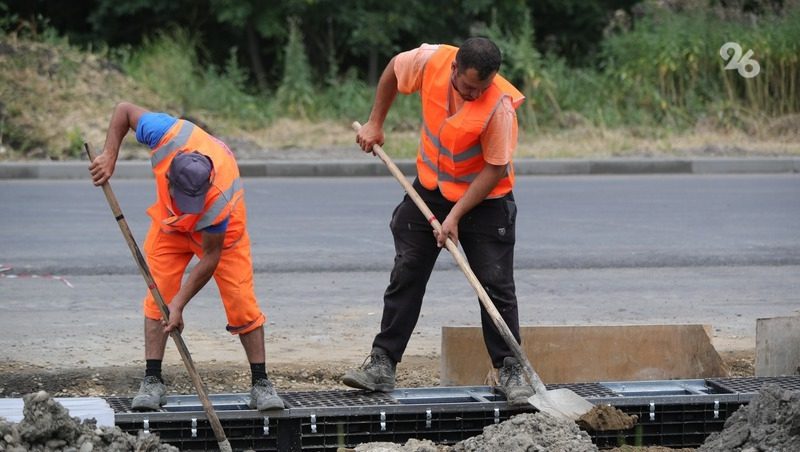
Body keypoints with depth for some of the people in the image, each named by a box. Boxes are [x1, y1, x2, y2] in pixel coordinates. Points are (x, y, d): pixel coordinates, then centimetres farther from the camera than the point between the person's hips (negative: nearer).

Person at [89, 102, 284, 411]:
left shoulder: (220, 199, -44)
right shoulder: (170, 136, -39)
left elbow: (210, 256, -31)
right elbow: (125, 110, -19)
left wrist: (179, 304, -29)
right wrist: (109, 157, -26)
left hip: (221, 231, -3)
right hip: (170, 223, 3)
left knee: (241, 303, -9)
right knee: (157, 295, -7)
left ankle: (261, 384, 2)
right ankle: (152, 381, -4)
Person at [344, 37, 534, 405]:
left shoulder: (499, 105, -30)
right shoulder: (432, 61, -20)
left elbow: (495, 169, -23)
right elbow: (394, 70, 3)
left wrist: (455, 216, -24)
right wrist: (375, 123, 5)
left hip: (484, 200, -4)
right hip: (430, 189, 4)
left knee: (497, 286, -5)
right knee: (405, 277, 4)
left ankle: (510, 370, 5)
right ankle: (382, 365, 9)